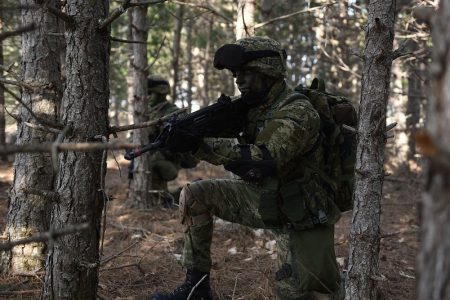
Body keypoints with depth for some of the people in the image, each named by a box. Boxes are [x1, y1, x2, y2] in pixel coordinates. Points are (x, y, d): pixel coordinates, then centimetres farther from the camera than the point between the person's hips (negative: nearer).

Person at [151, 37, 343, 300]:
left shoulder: (298, 112, -24)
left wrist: (205, 146, -41)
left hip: (301, 217, -7)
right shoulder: (255, 106, 3)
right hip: (263, 199, 8)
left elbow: (264, 159, -37)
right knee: (195, 196, -3)